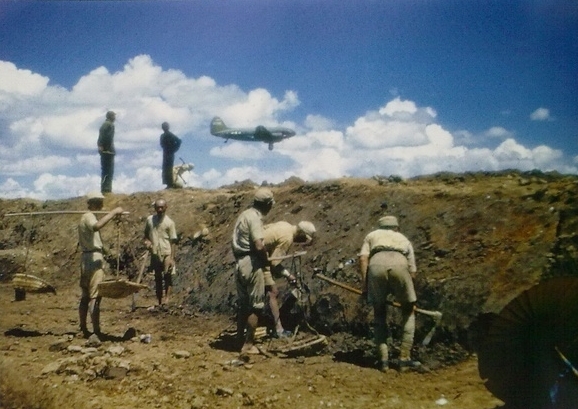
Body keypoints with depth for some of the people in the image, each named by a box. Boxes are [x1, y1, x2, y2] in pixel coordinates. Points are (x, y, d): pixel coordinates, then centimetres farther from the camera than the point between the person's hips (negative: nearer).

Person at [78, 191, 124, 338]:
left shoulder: (85, 217, 20)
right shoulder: (89, 216, -11)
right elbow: (96, 226, -35)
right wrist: (113, 213, -32)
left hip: (86, 258, 10)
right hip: (94, 258, -10)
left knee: (85, 296, 13)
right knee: (95, 296, -11)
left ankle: (83, 329, 19)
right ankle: (96, 332, -13)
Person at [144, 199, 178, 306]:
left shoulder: (169, 222, -5)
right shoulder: (150, 219, 6)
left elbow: (173, 241, -6)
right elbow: (146, 234, 21)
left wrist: (172, 258, -13)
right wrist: (146, 241, -3)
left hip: (166, 254, -4)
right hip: (155, 254, 4)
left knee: (167, 277, -6)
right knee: (157, 278, 11)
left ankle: (166, 299, -8)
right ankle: (159, 302, 19)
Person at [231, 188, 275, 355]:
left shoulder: (243, 215, 13)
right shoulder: (255, 218, -15)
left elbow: (235, 241, 19)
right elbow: (259, 246, -25)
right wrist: (266, 260, -8)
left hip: (240, 263, 9)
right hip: (252, 264, -9)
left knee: (243, 304, 17)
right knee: (256, 306, 0)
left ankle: (240, 339, 25)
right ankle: (248, 345, 4)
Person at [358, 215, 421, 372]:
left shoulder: (372, 235, 34)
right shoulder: (404, 239, 36)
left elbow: (363, 258, 14)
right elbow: (412, 270, 28)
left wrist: (365, 284, 13)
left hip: (376, 266, 0)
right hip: (399, 265, 0)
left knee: (379, 313, 19)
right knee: (408, 312, 20)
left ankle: (383, 359, 13)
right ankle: (404, 358, 14)